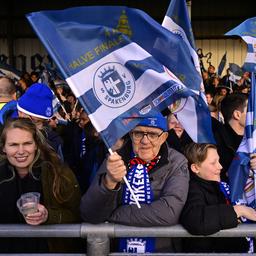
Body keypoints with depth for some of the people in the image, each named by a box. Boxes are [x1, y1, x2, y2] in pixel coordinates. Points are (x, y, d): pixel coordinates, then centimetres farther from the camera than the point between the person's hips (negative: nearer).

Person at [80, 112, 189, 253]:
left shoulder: (177, 163, -6)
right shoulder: (115, 159, -3)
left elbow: (169, 212, -20)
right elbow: (89, 214, -9)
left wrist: (111, 214, -14)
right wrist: (109, 182, -27)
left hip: (162, 248, -1)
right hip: (115, 247, 2)